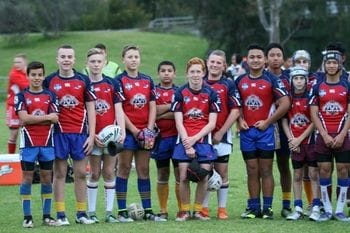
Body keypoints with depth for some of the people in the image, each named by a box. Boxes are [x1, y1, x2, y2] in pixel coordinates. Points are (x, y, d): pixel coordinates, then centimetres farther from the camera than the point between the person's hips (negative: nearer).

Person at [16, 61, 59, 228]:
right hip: (29, 142, -2)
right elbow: (24, 118, -13)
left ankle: (47, 215, 13)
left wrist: (33, 119, -12)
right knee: (27, 178, 0)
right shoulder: (21, 96, 0)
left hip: (47, 142, 2)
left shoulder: (50, 95, 7)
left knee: (46, 177, 6)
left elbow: (55, 119, -5)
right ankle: (27, 217, 4)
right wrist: (47, 117, -9)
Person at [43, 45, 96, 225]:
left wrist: (91, 135, -1)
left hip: (80, 133, 1)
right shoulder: (49, 81, 3)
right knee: (59, 173, 1)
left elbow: (90, 109, 5)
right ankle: (60, 215, 4)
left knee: (81, 173, 4)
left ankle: (81, 213, 11)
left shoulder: (83, 80, 4)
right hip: (59, 133, -1)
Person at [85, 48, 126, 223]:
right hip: (93, 135, -1)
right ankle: (91, 212, 11)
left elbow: (118, 109, 4)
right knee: (95, 174, 3)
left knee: (109, 173, 3)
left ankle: (109, 212, 8)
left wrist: (122, 131, -7)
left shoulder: (112, 84, 5)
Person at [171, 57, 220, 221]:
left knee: (203, 175, -3)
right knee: (183, 176, -5)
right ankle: (184, 210, 7)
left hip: (203, 139, 0)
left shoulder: (211, 94, 2)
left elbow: (211, 123, 0)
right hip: (185, 140, 0)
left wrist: (195, 139, -11)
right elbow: (178, 122, -1)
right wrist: (187, 144, -10)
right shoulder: (180, 93, 2)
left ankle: (198, 210, 10)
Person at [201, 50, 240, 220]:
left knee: (222, 172, 3)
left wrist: (221, 132, -10)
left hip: (222, 135, -2)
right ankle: (204, 207, 10)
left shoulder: (228, 85, 0)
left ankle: (222, 208, 9)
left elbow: (235, 111, -5)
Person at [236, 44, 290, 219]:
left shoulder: (271, 80, -3)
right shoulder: (240, 81, 9)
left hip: (265, 130, -3)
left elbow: (285, 104, -7)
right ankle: (254, 207, 10)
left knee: (266, 170, 0)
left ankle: (267, 208, 4)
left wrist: (267, 122, -9)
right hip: (247, 131, 3)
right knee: (252, 171, 6)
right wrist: (240, 120, 0)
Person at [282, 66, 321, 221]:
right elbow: (284, 121, 7)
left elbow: (314, 121, -7)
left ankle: (316, 208, -1)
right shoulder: (287, 98, 5)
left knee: (314, 174, -2)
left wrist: (300, 139, -9)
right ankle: (298, 208, 11)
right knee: (297, 176, 7)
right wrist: (291, 139, -5)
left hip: (310, 140, -3)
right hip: (295, 143, 3)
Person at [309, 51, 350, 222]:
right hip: (323, 136, 1)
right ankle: (327, 210, 7)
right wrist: (325, 135, -7)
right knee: (324, 170, 0)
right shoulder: (318, 87, 5)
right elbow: (314, 114, 2)